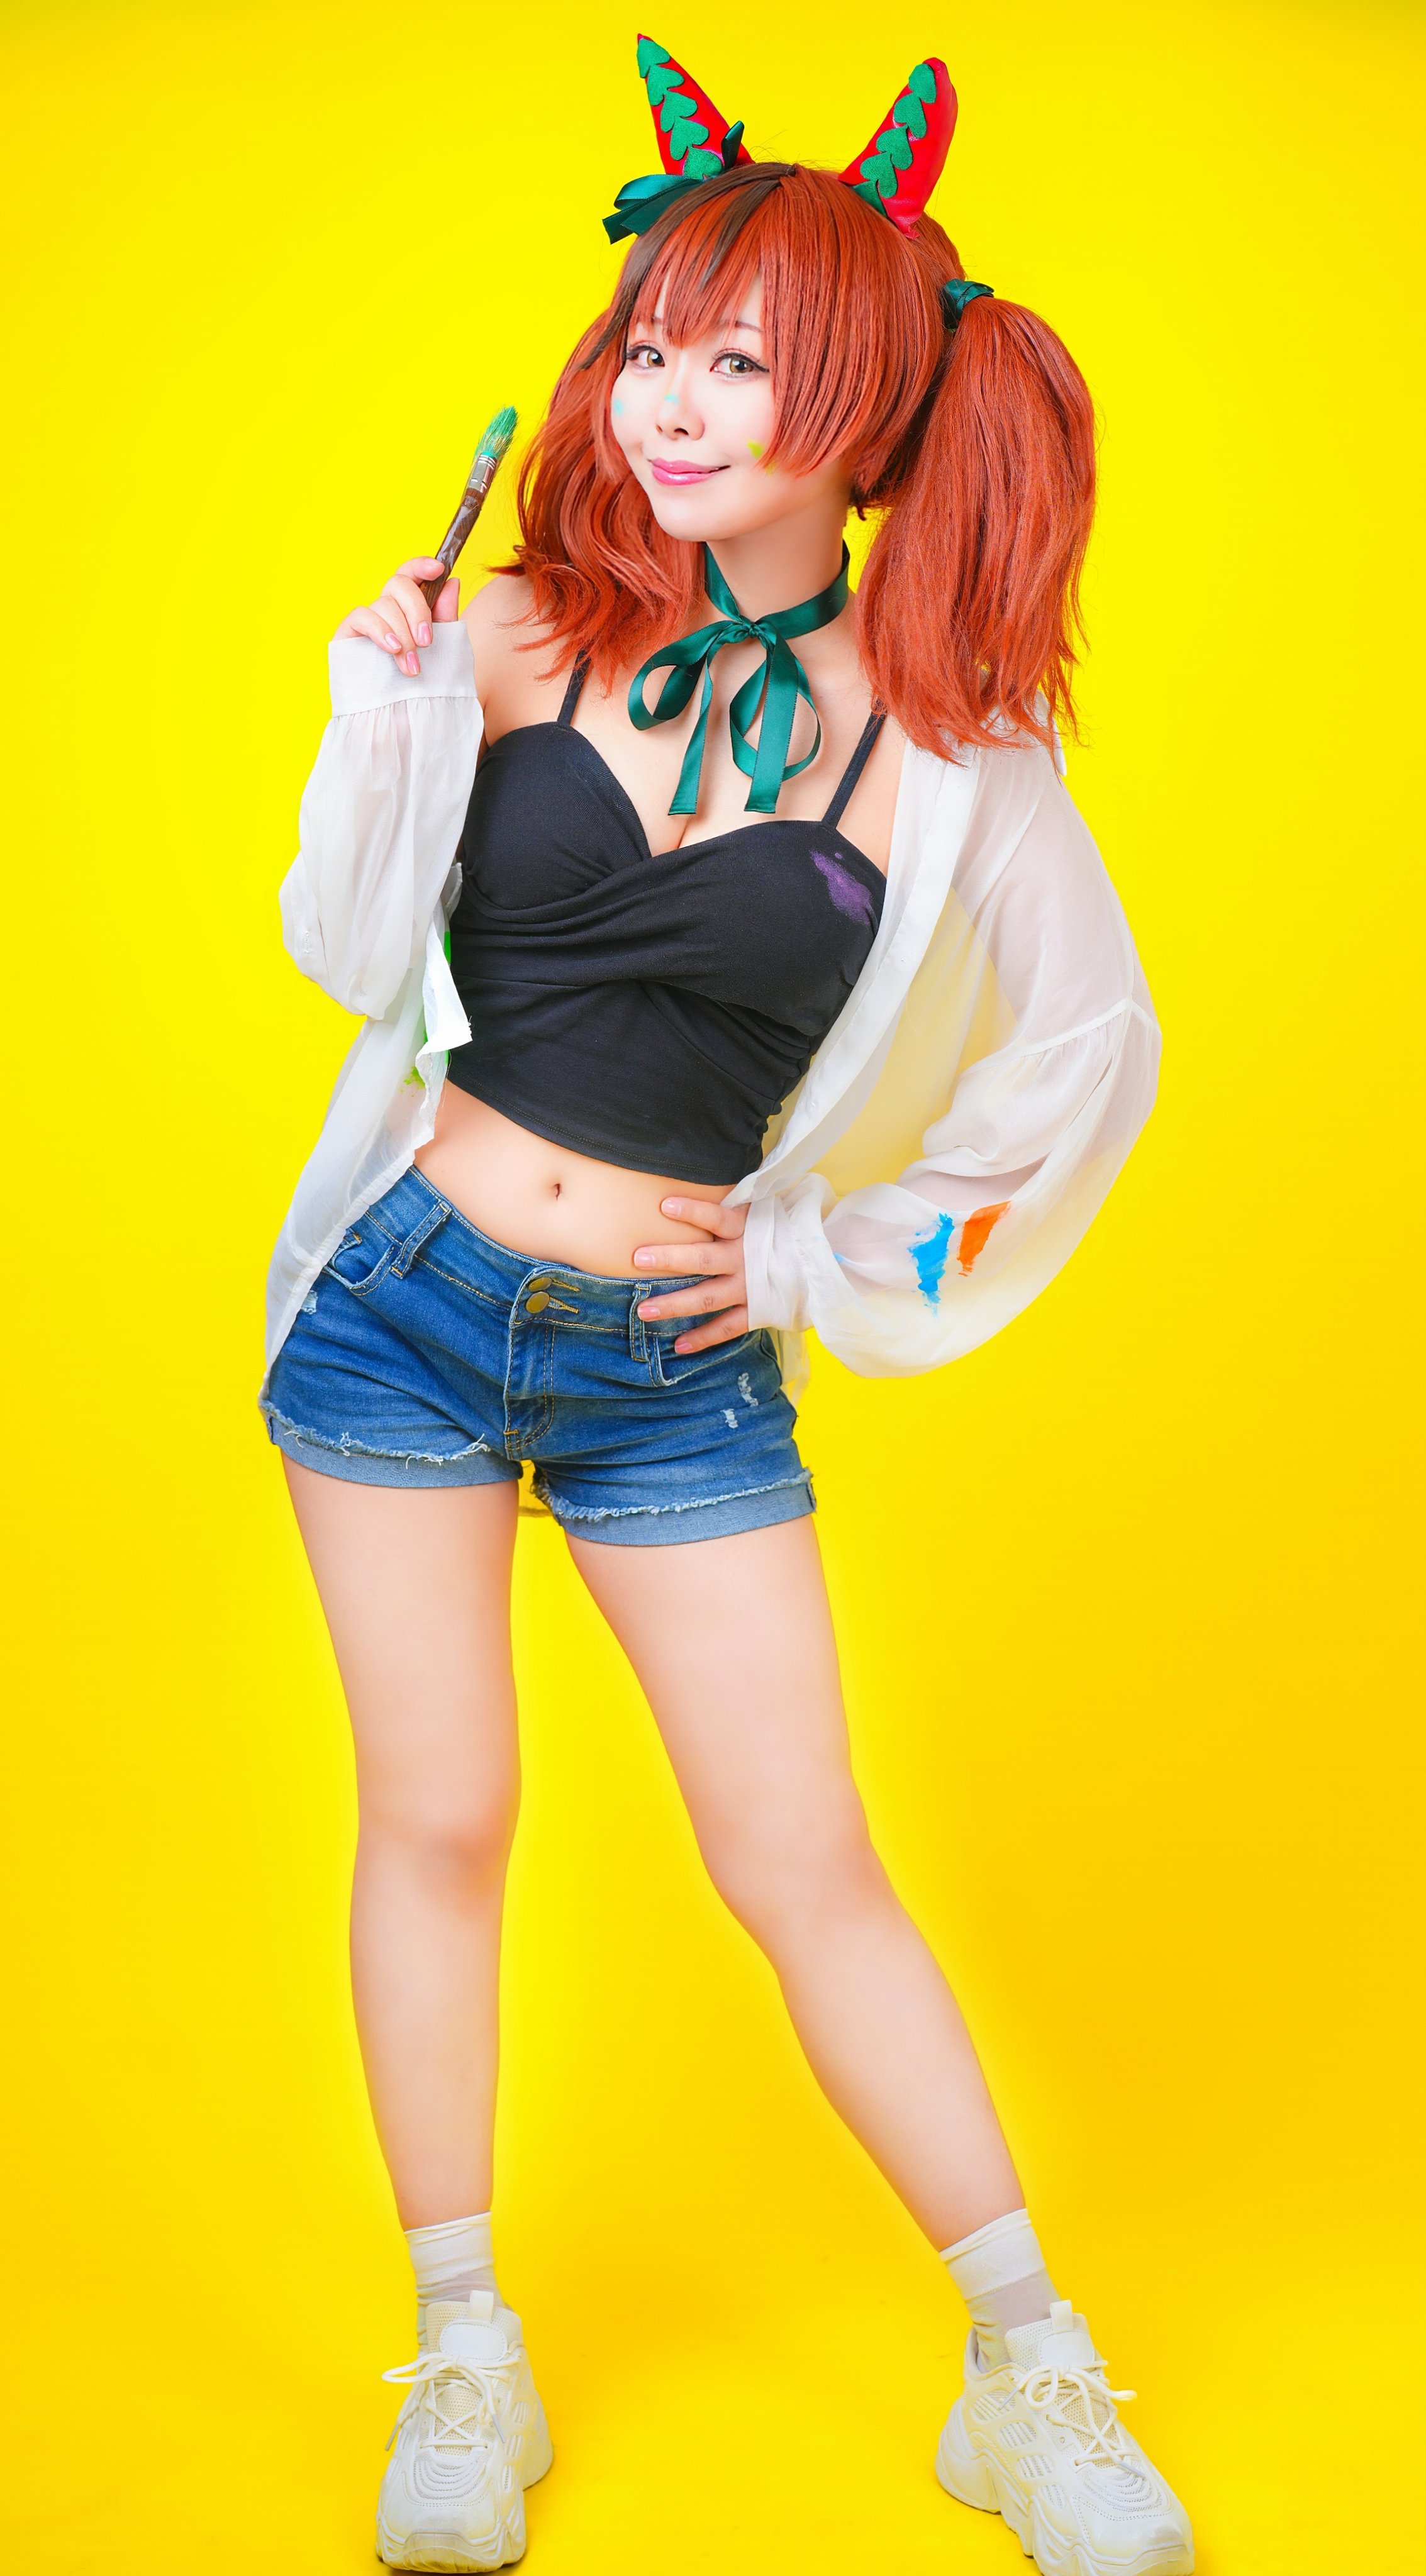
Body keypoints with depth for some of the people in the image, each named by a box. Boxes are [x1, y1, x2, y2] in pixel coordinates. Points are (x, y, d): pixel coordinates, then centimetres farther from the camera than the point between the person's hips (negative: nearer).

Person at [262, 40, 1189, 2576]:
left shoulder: (939, 739, -7)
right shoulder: (516, 639, -3)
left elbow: (1088, 1059, 5)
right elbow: (357, 954, 2)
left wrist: (839, 1259, 5)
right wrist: (375, 717, -14)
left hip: (677, 1368, -1)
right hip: (405, 1298, 2)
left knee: (805, 1865, 2)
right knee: (436, 1820, 7)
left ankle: (1032, 2368, 18)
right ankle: (463, 2353, 24)